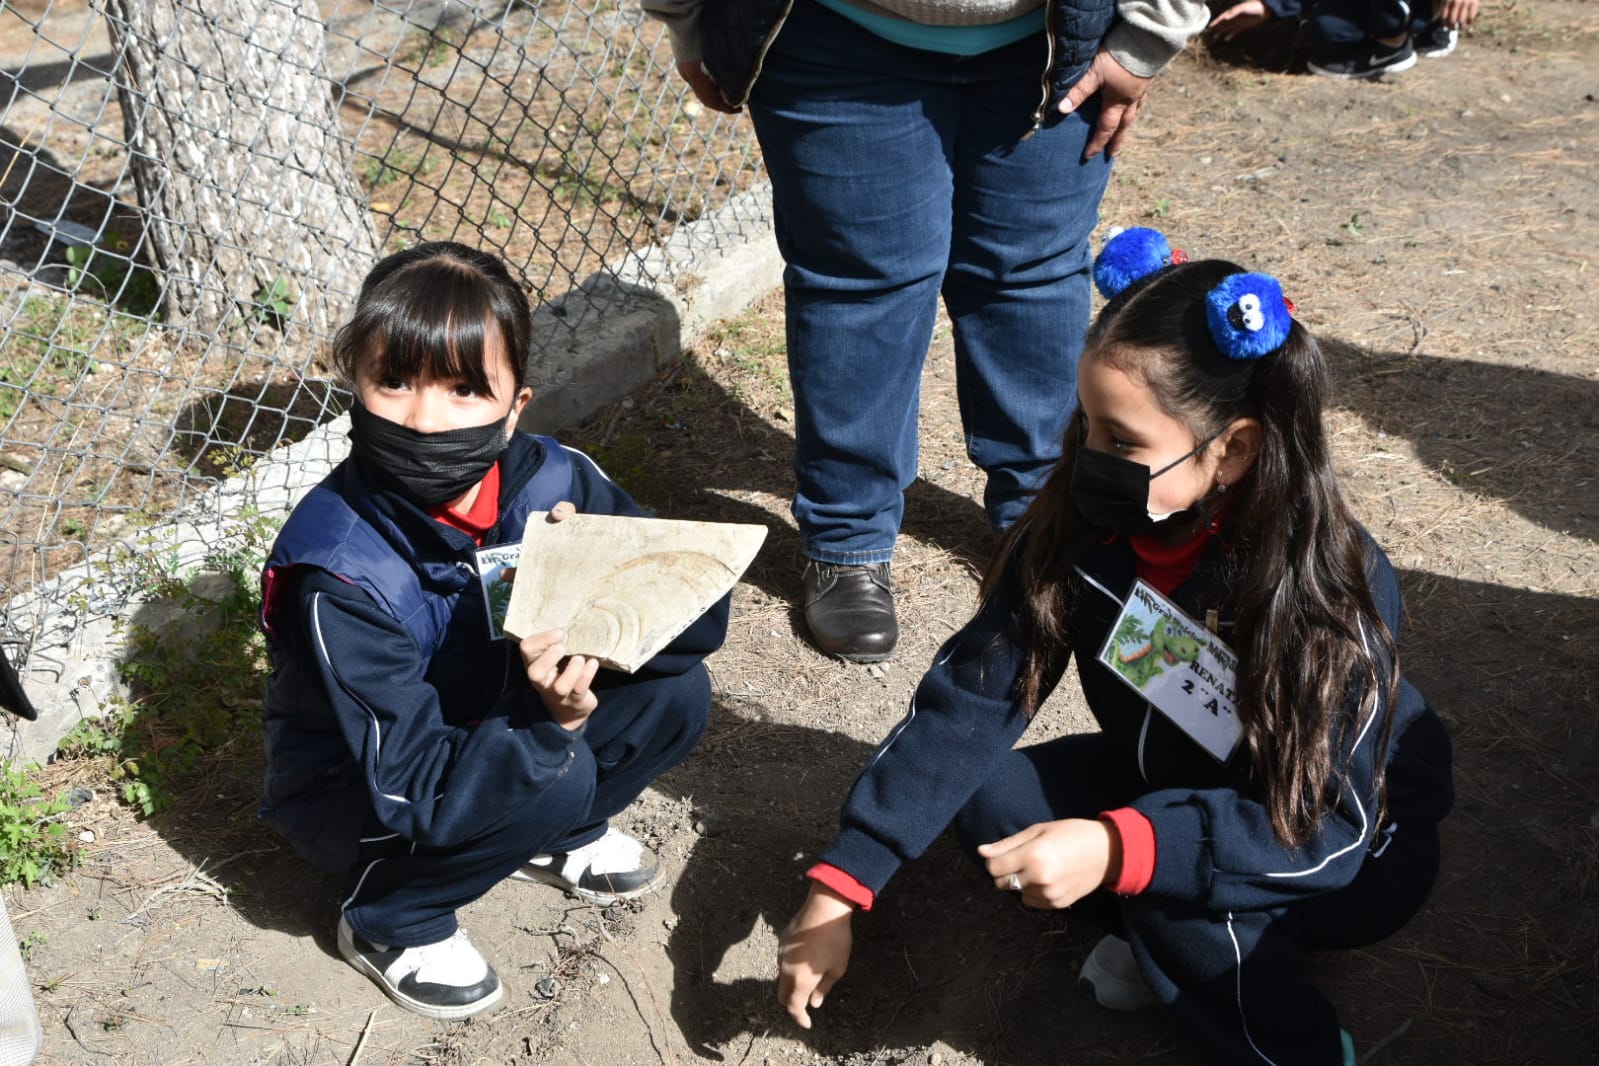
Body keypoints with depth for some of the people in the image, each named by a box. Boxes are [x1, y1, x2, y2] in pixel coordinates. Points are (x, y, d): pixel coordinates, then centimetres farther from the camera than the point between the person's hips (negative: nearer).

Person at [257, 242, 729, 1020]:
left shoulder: (549, 481, -19)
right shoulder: (339, 570, -32)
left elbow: (702, 617, -14)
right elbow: (411, 787, -33)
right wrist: (550, 726, -48)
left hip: (493, 739, 5)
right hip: (357, 798, -5)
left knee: (676, 693, -15)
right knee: (554, 783, -32)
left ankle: (554, 836, 12)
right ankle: (389, 922, -5)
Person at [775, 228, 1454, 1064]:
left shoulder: (1334, 589, -32)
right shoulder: (1082, 526, -19)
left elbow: (1324, 832, -33)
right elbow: (969, 698, -19)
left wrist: (1119, 850, -48)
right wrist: (838, 888, -25)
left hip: (1356, 850, -5)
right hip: (1173, 783, 5)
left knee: (1170, 877, -33)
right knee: (987, 800, -14)